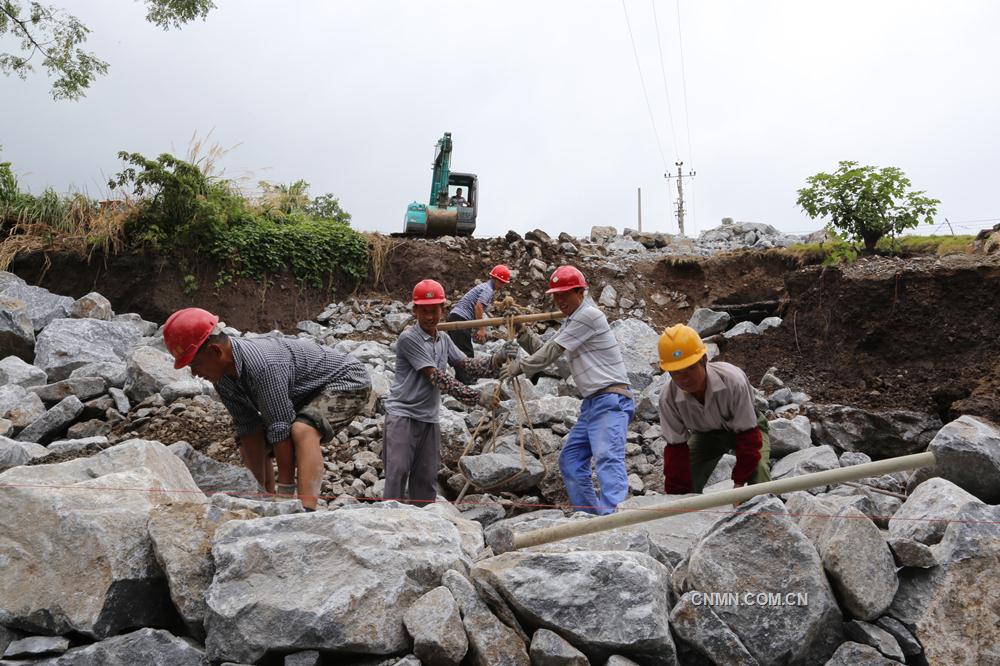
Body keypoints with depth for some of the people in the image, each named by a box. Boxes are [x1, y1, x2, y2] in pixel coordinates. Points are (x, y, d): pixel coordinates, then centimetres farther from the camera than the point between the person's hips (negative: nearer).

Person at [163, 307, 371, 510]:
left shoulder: (263, 366, -37)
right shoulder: (221, 375, -10)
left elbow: (281, 430, -34)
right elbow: (249, 429, -8)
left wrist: (286, 492, -28)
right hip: (305, 394, 9)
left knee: (302, 430, -36)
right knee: (249, 444, 12)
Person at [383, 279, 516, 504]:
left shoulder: (444, 340, 11)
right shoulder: (408, 338, -14)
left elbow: (468, 365, 5)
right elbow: (437, 378, -18)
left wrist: (499, 358, -13)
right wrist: (477, 396, -22)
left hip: (430, 418, 7)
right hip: (402, 414, -7)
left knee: (426, 477, 8)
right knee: (398, 470, -12)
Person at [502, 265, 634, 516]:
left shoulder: (588, 315, -11)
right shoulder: (572, 321, 20)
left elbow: (552, 352, -11)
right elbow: (545, 350, 21)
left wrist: (520, 366, -1)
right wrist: (522, 333, 6)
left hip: (611, 399, -10)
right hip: (592, 402, 10)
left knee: (607, 457, -25)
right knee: (570, 459, 11)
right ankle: (590, 514, 16)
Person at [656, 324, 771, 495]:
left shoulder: (733, 380, -38)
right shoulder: (668, 397, -29)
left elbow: (747, 435, -26)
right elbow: (676, 447, -18)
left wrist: (739, 483, -23)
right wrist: (679, 495, -21)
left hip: (742, 428, -2)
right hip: (705, 434, 3)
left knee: (757, 468, -29)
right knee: (684, 483, -10)